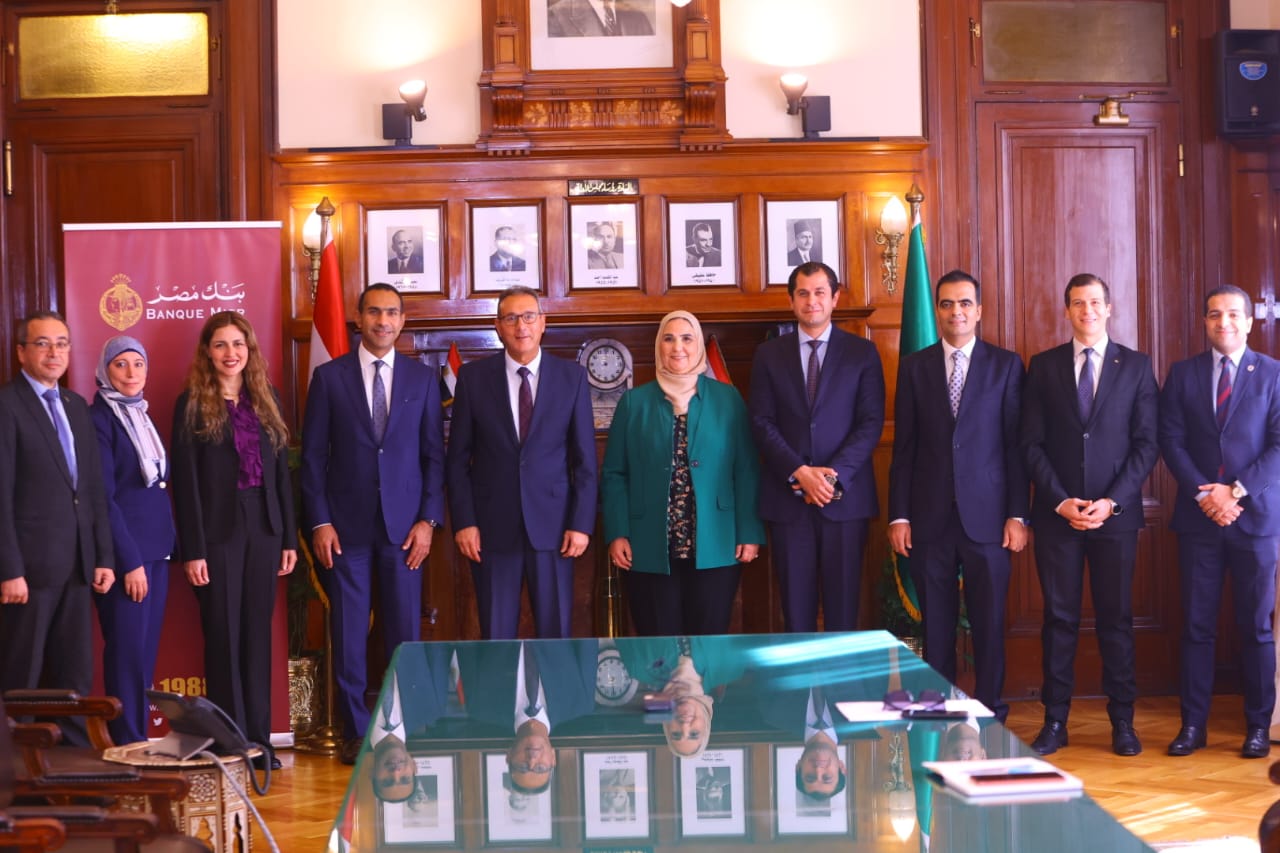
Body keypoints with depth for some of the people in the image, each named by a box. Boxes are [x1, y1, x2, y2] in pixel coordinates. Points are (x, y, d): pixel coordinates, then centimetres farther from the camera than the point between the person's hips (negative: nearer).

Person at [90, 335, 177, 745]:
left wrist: (169, 546, 10)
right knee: (128, 652, -5)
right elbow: (103, 496, -13)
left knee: (146, 652, 9)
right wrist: (130, 561, -16)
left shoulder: (141, 415, 16)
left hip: (156, 548, 8)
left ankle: (141, 743, 14)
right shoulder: (99, 417, -8)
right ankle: (126, 747, 1)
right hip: (124, 552, -8)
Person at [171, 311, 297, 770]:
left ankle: (259, 738, 15)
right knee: (224, 637, 1)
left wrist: (289, 537, 7)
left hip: (263, 530, 4)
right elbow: (185, 480, -6)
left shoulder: (266, 399, 10)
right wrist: (193, 550, -12)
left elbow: (281, 470, 11)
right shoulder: (193, 404, -3)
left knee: (257, 635, 8)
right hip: (218, 531, -4)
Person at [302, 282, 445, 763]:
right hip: (346, 525, -1)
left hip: (404, 525, 1)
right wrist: (319, 522, -4)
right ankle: (355, 733, 12)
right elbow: (313, 455, 3)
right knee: (348, 634, 2)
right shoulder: (329, 377, 4)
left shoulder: (423, 379, 8)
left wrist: (429, 520, -2)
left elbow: (434, 454, 7)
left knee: (404, 633, 3)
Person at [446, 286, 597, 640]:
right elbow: (458, 458, 4)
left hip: (552, 525, 0)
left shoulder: (572, 376, 3)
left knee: (555, 634, 4)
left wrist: (582, 524, -3)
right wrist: (463, 522, -4)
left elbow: (585, 459, 3)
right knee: (496, 637, 5)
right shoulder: (473, 377, 2)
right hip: (492, 527, 0)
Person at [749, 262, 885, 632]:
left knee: (843, 607, 1)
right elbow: (762, 423, 1)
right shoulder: (768, 354, 9)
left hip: (845, 495, -1)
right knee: (796, 608, 3)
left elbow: (871, 422, -1)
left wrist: (834, 474, -12)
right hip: (788, 497, 1)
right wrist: (799, 473, -12)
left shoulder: (862, 352, 6)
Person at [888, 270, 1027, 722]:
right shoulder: (914, 367, 8)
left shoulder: (1006, 365, 4)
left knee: (989, 624, 3)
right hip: (930, 516, 1)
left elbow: (1015, 444, 1)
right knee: (936, 625, 6)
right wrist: (898, 515, 1)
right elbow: (904, 447, 7)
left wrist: (1018, 514, -4)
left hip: (987, 515, -1)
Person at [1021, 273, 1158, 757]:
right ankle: (1054, 722, 9)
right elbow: (1032, 444, 2)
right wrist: (1060, 501, -8)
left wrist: (1111, 502, -9)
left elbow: (1146, 444, 1)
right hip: (1056, 513, 0)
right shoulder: (1044, 367, 6)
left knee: (1116, 617, 4)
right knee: (1059, 617, 4)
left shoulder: (1136, 367, 5)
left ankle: (1122, 722, 13)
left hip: (1115, 513, 0)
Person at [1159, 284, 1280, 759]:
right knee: (1197, 626, 4)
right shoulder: (1183, 375, 8)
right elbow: (1171, 441, 2)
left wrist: (1236, 491, -13)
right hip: (1198, 518, 1)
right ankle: (1193, 724, 9)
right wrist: (1203, 493, -10)